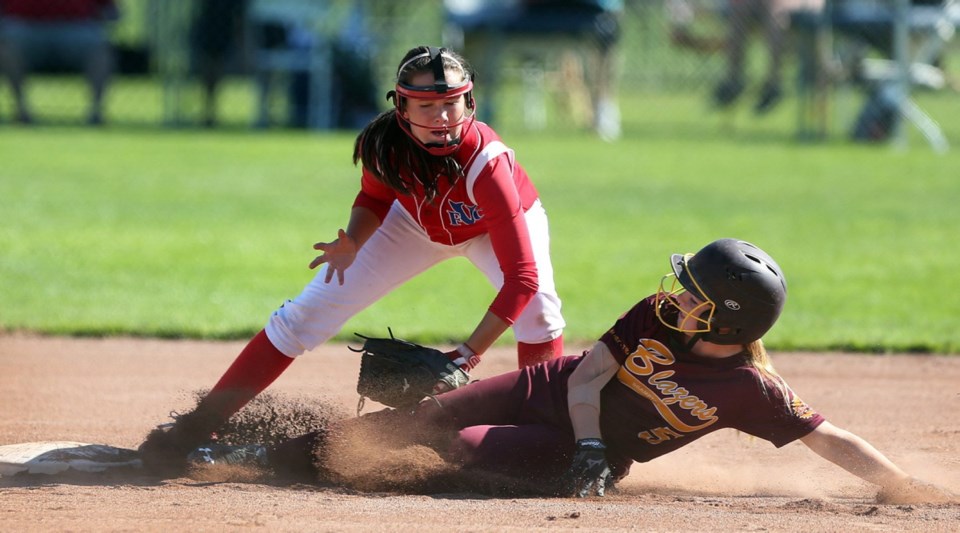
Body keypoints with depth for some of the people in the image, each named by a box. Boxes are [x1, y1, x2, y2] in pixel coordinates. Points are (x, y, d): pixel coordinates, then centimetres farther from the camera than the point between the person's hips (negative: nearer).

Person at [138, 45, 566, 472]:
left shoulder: (485, 162, -44)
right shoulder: (382, 143, -32)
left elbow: (522, 277, -45)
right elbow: (375, 198, -7)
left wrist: (467, 356, -50)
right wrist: (352, 243, -29)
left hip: (497, 226, -3)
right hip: (418, 223, 3)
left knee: (537, 308, -32)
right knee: (306, 313, -2)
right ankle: (199, 425, 5)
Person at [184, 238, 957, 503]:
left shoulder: (750, 389, -23)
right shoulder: (656, 316, -13)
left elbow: (832, 441, -22)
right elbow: (588, 375, -8)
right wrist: (590, 442, -24)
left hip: (590, 453, -3)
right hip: (553, 393, 3)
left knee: (462, 448, -24)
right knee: (422, 419, 0)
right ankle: (273, 454, 11)